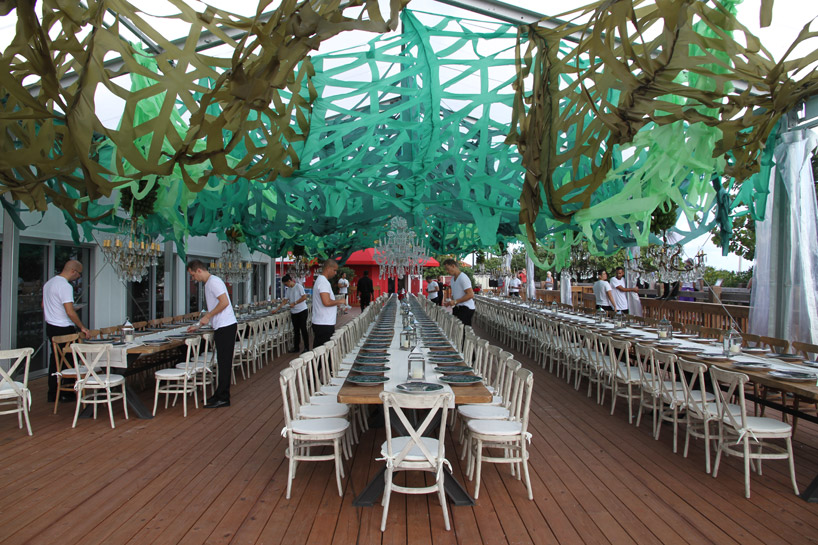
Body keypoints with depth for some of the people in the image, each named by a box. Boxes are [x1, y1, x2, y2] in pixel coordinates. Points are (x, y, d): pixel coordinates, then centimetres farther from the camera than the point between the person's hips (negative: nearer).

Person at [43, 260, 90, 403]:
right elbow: (70, 312, -24)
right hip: (64, 329, -9)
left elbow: (44, 306, 22)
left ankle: (52, 394, 21)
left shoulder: (49, 283, 12)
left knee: (55, 359, 14)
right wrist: (82, 327, -14)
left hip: (50, 326, 9)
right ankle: (67, 393, 8)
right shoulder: (65, 286, -19)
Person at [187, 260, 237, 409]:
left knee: (224, 363, -5)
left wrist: (207, 316, -14)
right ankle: (220, 395, 20)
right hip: (221, 327, 10)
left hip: (226, 327, -10)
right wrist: (198, 326, 25)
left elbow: (224, 302, -22)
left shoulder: (214, 281, -11)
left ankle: (223, 398, 0)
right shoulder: (208, 283, 20)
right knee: (223, 363, 13)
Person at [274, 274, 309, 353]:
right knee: (296, 330, 10)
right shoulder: (288, 290, 12)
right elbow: (285, 300, 14)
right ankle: (296, 348, 17)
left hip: (302, 311, -7)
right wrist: (277, 308, 6)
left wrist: (294, 303, -16)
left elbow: (304, 297, -15)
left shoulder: (298, 286, -9)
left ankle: (306, 348, 4)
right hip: (293, 312, 7)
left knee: (303, 329, -4)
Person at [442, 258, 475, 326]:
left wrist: (455, 301, -20)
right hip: (457, 308, 8)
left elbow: (470, 295, -19)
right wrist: (450, 301, 6)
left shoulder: (463, 278, -14)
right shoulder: (453, 278, 15)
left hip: (466, 308, -8)